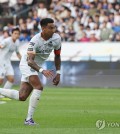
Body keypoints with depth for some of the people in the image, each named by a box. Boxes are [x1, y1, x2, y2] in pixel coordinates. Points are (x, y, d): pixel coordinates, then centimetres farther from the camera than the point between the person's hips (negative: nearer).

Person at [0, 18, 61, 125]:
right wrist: (42, 70, -53)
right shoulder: (35, 41, -30)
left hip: (36, 67, 7)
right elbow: (30, 61, -37)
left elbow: (57, 56, 6)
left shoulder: (57, 38, -10)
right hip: (27, 64, -7)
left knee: (22, 97, 3)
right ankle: (29, 119, -19)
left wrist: (58, 73, -1)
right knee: (39, 87, -26)